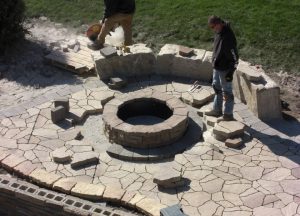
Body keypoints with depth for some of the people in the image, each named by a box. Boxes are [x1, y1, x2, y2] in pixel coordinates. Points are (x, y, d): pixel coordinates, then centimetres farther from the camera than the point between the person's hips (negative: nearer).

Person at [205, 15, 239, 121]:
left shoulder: (228, 37, -28)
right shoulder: (219, 32, 0)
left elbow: (234, 56, -24)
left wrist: (231, 72, -21)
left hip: (225, 69, -9)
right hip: (217, 67, 10)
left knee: (227, 92, 4)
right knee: (217, 88, 21)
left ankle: (228, 115, 18)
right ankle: (217, 110, 38)